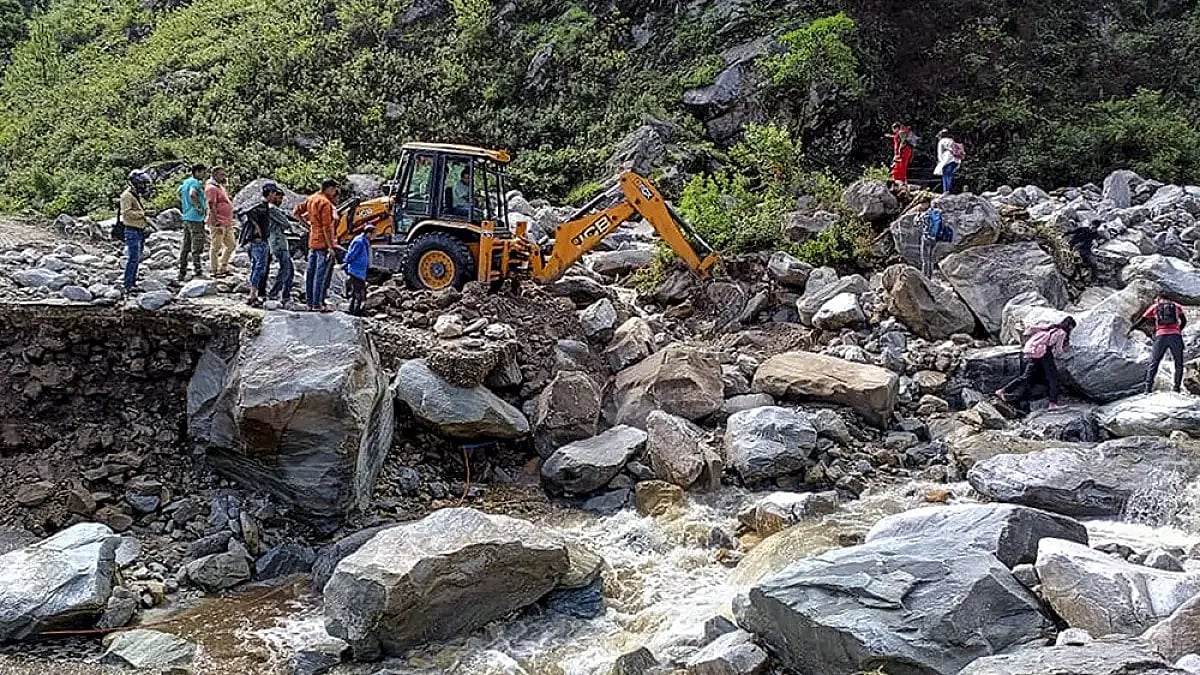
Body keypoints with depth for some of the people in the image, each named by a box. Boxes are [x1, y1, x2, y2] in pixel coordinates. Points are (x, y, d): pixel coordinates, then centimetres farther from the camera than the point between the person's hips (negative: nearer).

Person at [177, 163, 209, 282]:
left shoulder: (185, 182, 15)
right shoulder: (195, 182, -13)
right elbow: (192, 194, -32)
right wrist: (199, 207, -22)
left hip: (186, 218, 9)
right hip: (196, 219, -9)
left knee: (186, 246, 11)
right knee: (197, 247, -7)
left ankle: (181, 273, 14)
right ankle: (198, 272, -7)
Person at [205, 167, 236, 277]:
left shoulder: (221, 186, 19)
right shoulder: (211, 188, -11)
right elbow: (212, 206, -18)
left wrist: (230, 221, 21)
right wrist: (216, 222, -22)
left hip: (227, 223, 10)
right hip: (218, 223, -10)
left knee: (231, 245, 12)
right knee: (216, 247, -2)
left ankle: (223, 267, 21)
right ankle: (214, 270, 5)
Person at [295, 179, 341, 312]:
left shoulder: (311, 199, 11)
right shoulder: (325, 203, -16)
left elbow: (297, 212, 20)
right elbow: (326, 227, -19)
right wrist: (330, 247, -18)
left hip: (312, 242, 9)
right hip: (323, 243, -9)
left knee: (311, 272, 12)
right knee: (322, 274, -5)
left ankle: (310, 302, 18)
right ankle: (317, 304, -4)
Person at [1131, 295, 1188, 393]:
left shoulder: (1154, 307, 17)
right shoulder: (1177, 306, 18)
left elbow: (1141, 320, 17)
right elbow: (1184, 321, 13)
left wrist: (1130, 329, 28)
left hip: (1161, 336, 0)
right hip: (1175, 336, 0)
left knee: (1154, 363, 5)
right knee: (1179, 364, 11)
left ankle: (1148, 387, -1)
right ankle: (1177, 387, 8)